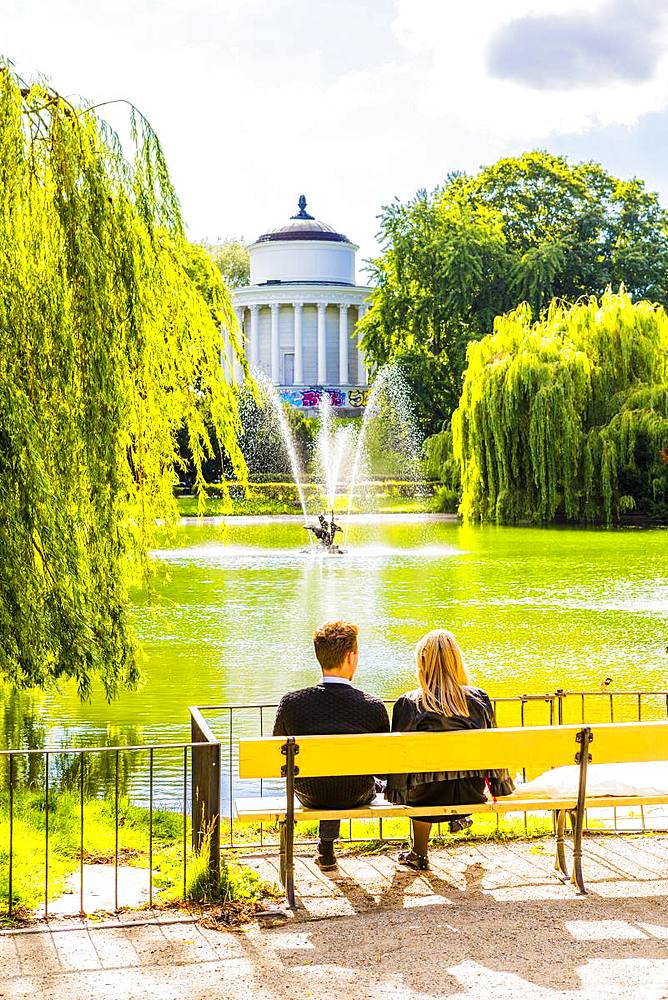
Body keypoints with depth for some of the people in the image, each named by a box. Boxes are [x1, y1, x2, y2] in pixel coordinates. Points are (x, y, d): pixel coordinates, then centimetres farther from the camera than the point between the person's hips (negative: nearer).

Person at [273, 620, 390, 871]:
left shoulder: (291, 702, -20)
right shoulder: (374, 707, -21)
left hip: (310, 796, 1)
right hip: (356, 797, 0)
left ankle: (326, 851, 43)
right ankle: (326, 846, 51)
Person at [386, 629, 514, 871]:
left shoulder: (408, 704, -13)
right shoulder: (479, 699, -6)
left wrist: (395, 793, 8)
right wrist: (502, 787, 19)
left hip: (429, 797, -2)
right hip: (472, 794, 2)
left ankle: (419, 853, 42)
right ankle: (460, 817, 46)